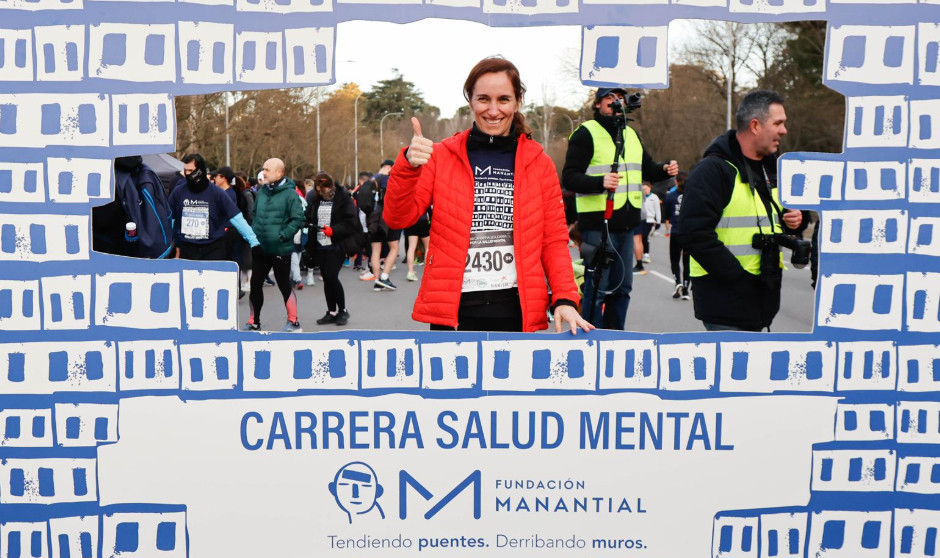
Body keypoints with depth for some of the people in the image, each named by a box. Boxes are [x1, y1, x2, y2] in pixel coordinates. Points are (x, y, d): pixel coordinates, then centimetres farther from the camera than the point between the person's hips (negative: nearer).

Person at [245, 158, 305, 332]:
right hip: (259, 249, 6)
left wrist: (282, 236, -18)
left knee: (284, 285, 4)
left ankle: (293, 321, 16)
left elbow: (298, 220, -13)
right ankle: (254, 321, 24)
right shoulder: (261, 191, 9)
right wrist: (253, 234, 11)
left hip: (280, 250, -6)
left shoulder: (289, 194, -10)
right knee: (255, 284, 11)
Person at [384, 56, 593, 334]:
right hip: (453, 309, -1)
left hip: (516, 310, 1)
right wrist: (408, 165, -19)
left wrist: (565, 299, -5)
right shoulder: (441, 155, 6)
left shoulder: (539, 163, 9)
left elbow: (554, 240, 9)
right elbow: (397, 217, -2)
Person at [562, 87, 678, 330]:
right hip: (597, 225, -7)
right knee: (596, 288, -5)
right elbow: (569, 177, -14)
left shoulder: (631, 134, 18)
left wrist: (665, 169, 6)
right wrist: (600, 182, -31)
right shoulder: (586, 133, -6)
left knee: (622, 288, 14)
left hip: (626, 224, 8)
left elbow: (647, 169, 28)